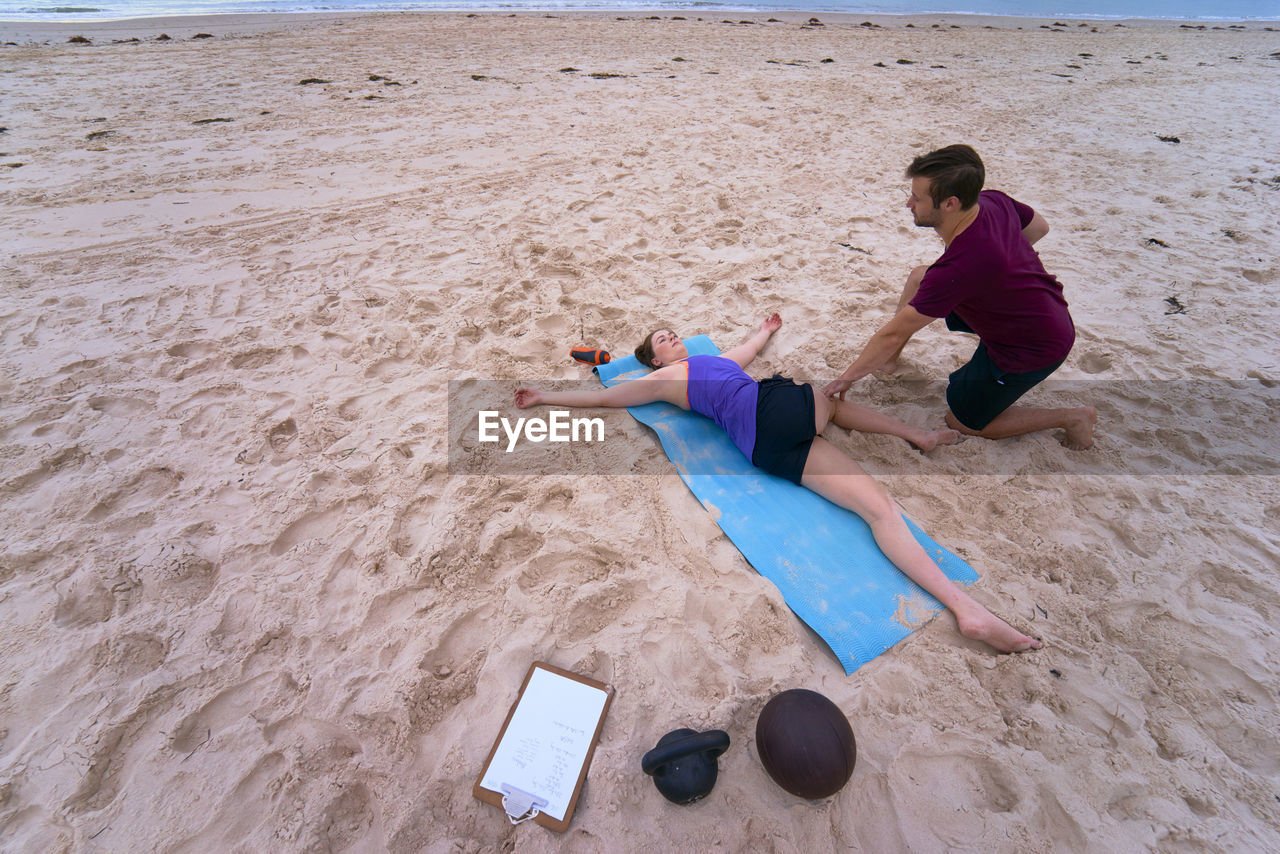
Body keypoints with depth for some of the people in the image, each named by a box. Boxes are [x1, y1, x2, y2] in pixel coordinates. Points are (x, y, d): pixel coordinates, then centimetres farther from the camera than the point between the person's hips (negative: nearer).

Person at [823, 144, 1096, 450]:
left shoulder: (957, 268, -37)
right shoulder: (993, 200, -13)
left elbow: (894, 334, -28)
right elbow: (1039, 226, 11)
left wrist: (847, 377, -17)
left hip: (1033, 350, -8)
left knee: (962, 421, 12)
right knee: (919, 278, 5)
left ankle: (1072, 417, 14)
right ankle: (890, 356, 21)